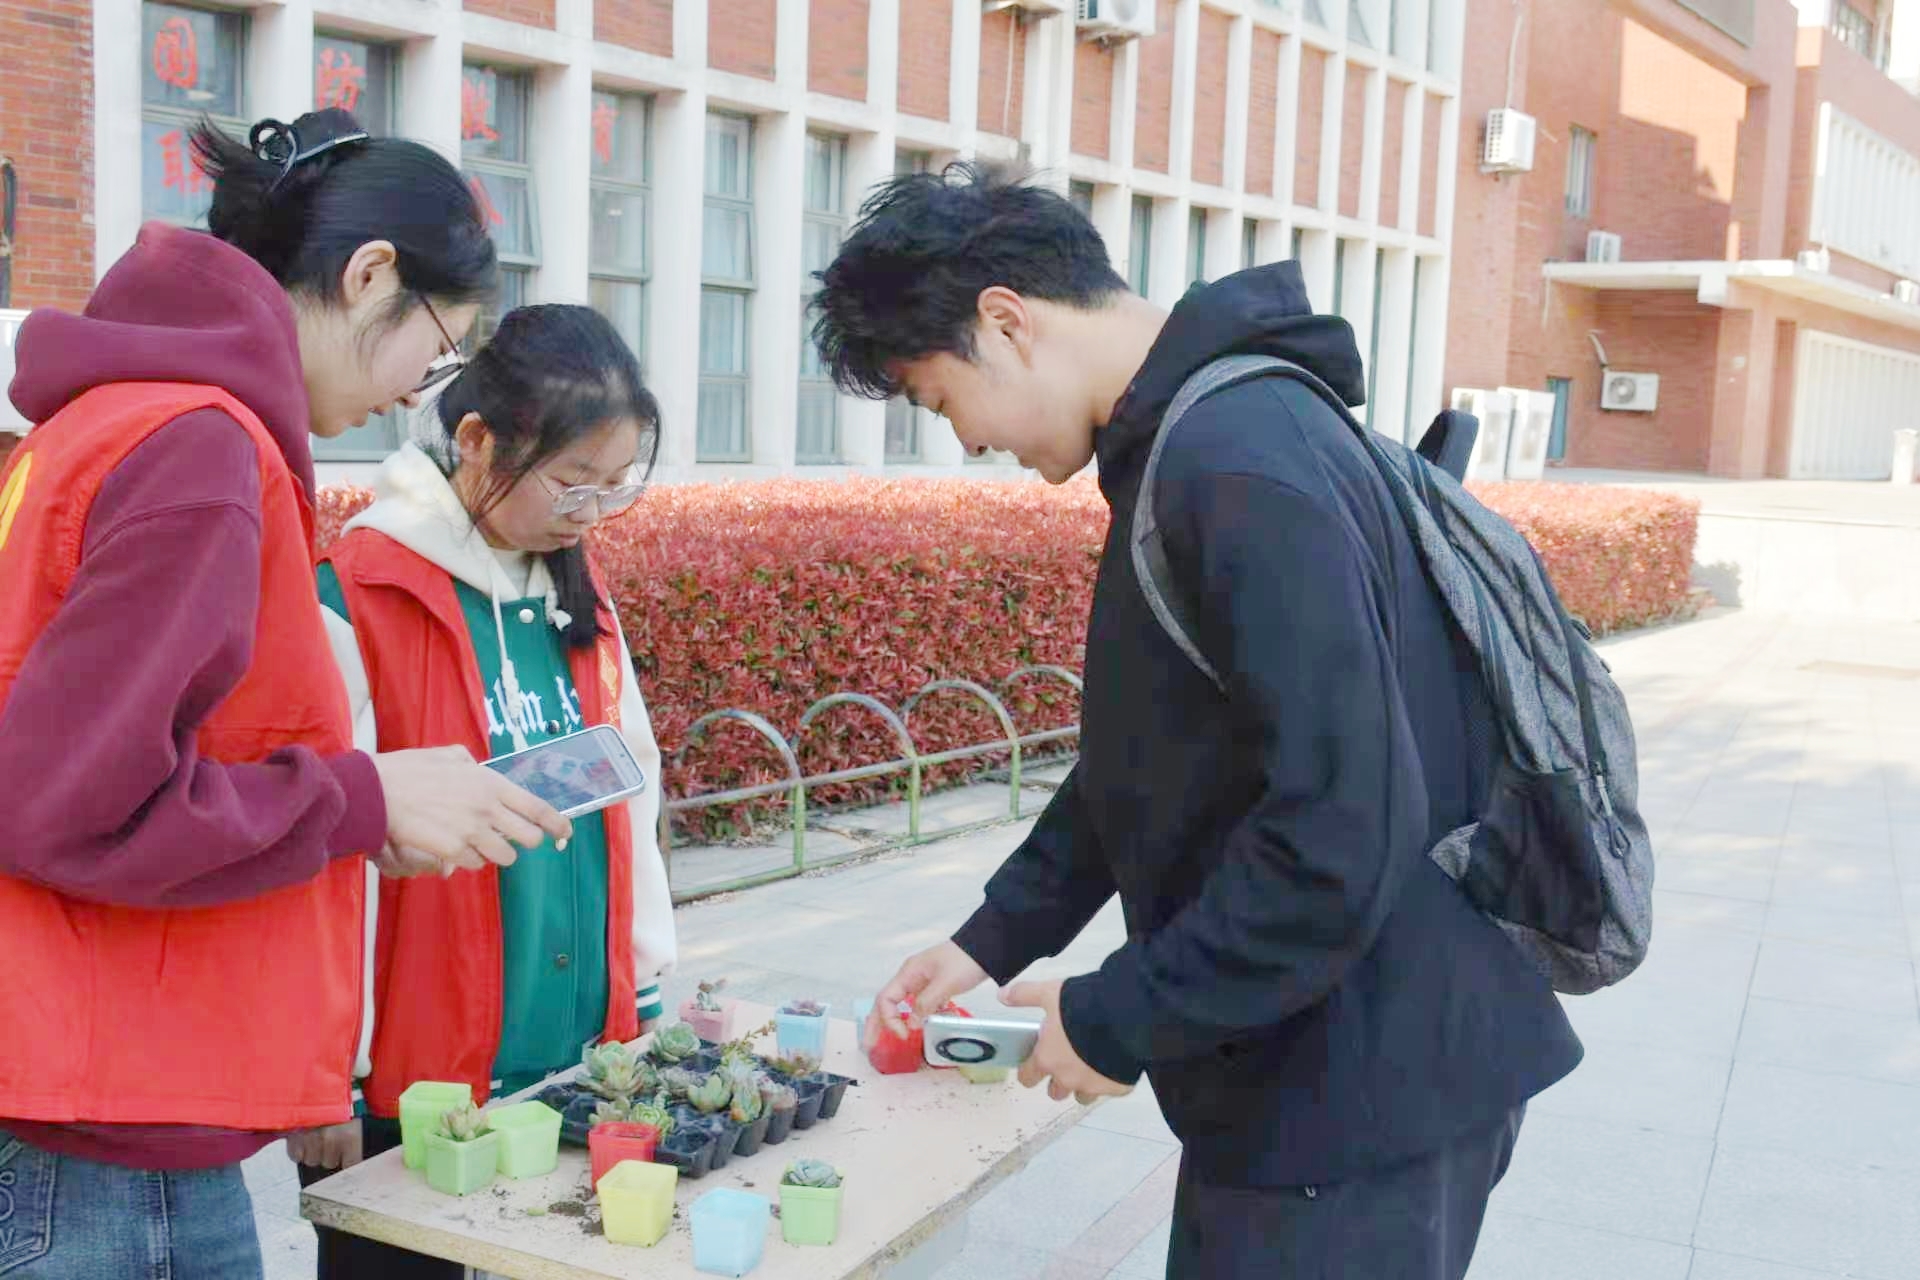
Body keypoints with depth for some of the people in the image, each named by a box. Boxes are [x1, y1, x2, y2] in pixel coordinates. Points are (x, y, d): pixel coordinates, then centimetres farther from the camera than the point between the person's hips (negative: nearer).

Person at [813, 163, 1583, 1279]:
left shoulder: (1237, 465, -24)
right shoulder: (1189, 441, 8)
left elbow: (1342, 836, -28)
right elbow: (1144, 761, 17)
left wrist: (1117, 1021, -17)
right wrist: (995, 940, 17)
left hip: (1366, 1097, -9)